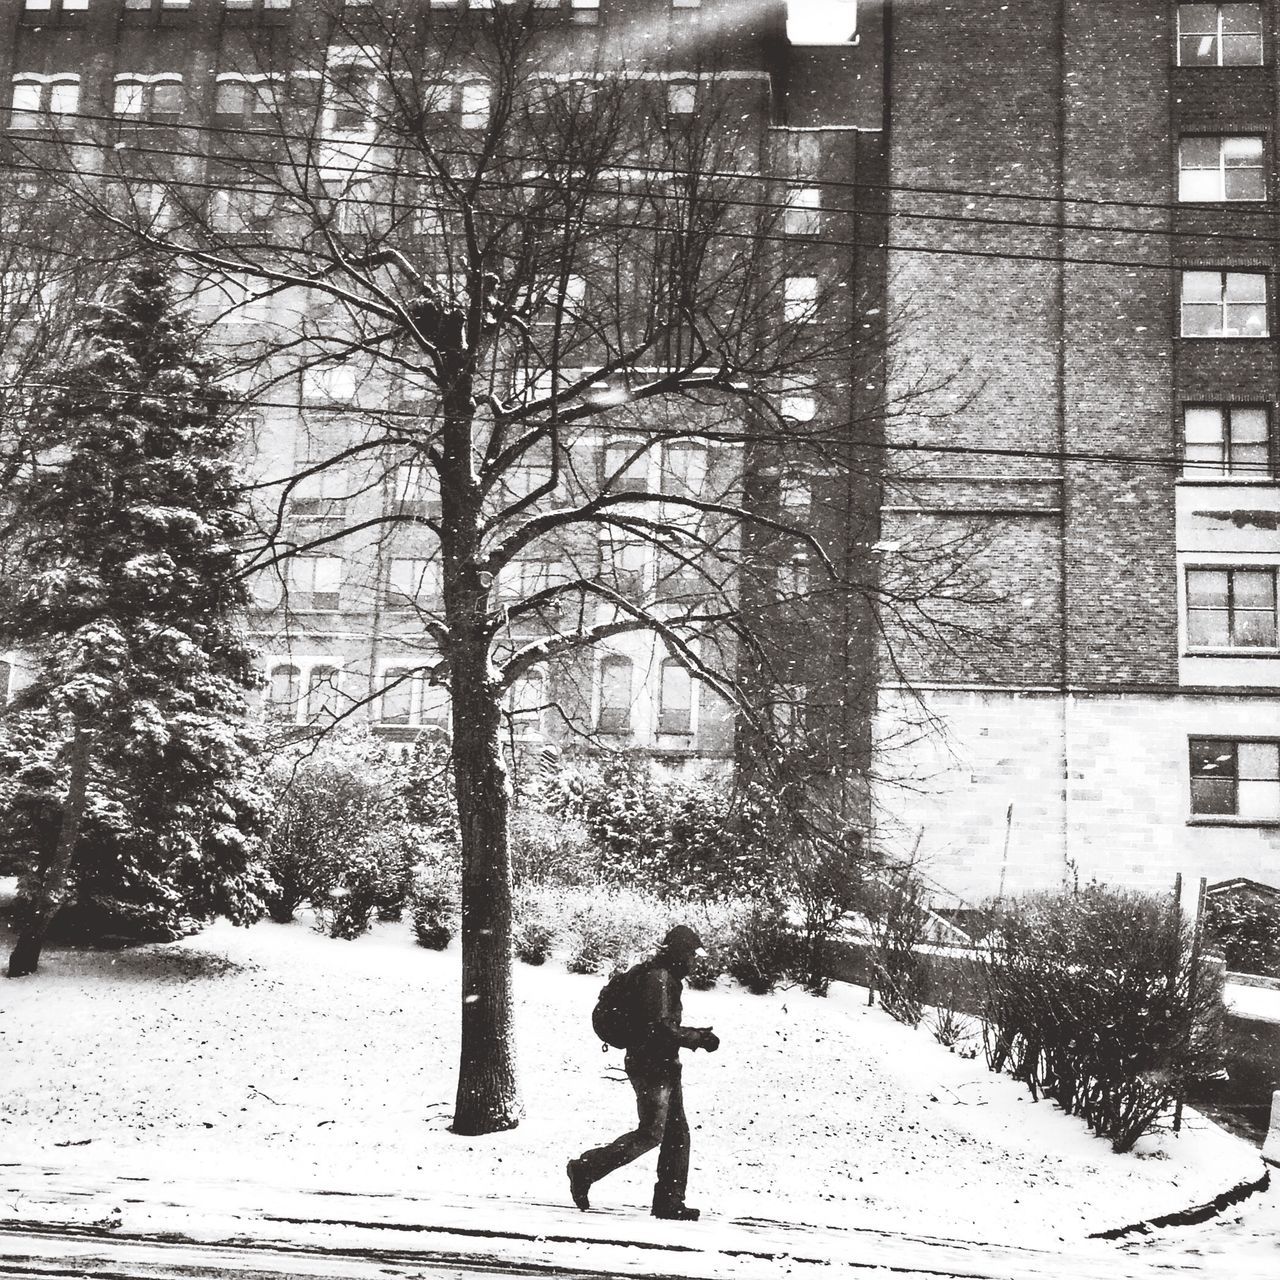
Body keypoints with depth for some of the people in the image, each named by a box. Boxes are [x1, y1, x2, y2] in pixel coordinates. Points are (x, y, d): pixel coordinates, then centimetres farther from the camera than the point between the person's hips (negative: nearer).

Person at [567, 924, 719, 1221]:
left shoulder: (665, 977, 17)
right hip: (651, 1067, -11)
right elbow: (661, 1028, -23)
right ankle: (585, 1169, -1)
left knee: (678, 1133, 10)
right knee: (651, 1134, -9)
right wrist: (699, 1039, -16)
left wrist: (697, 1034, 13)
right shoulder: (658, 979, -16)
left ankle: (669, 1201, 15)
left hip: (664, 1066, 11)